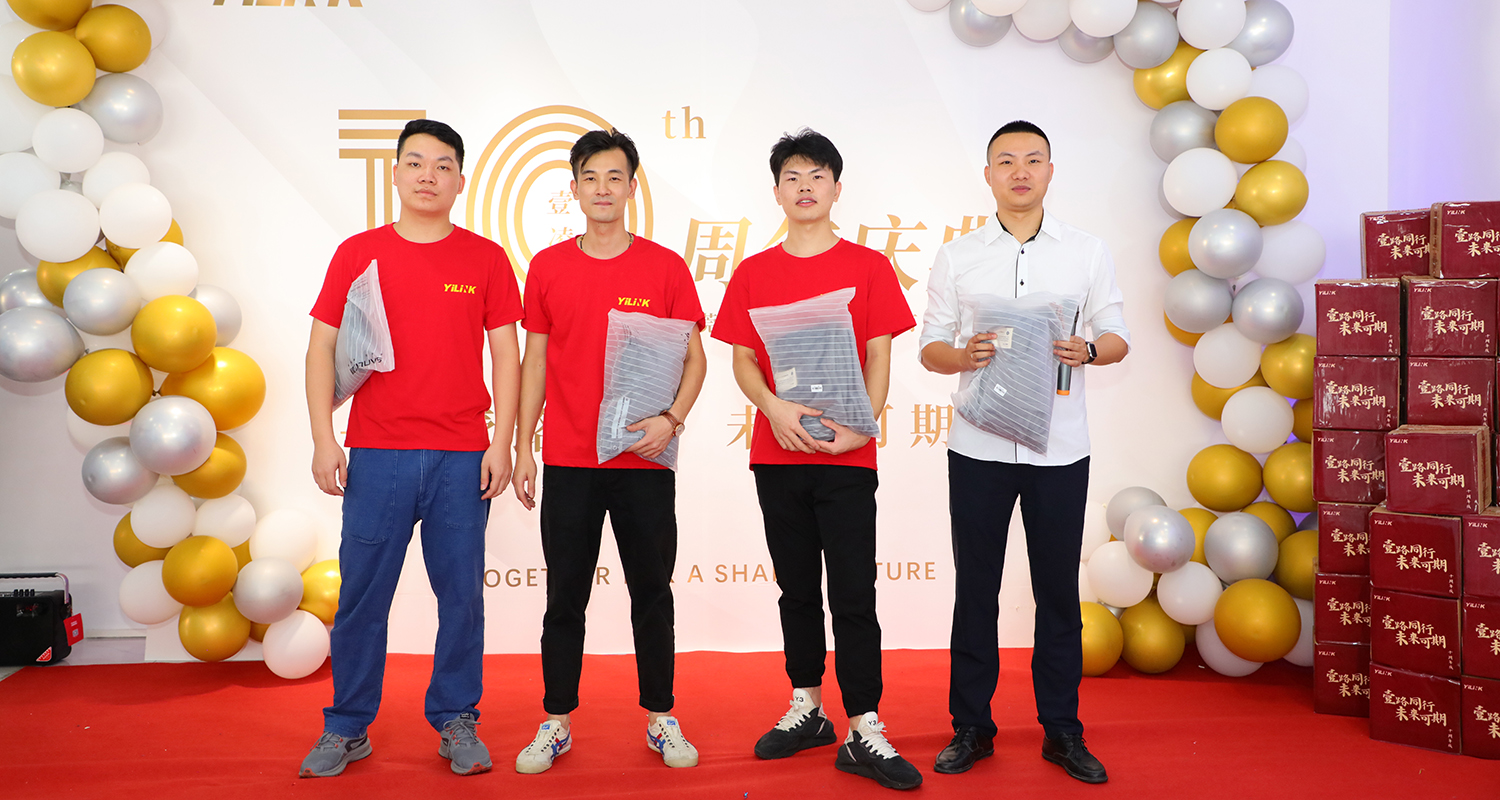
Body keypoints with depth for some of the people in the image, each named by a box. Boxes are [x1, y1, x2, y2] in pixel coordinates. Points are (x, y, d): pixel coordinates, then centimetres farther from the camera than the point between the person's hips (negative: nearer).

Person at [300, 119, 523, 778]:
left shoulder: (486, 259, 6)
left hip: (463, 458, 0)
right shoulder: (358, 253, 6)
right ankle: (347, 729, 19)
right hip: (377, 456, 0)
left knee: (462, 595, 6)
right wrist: (323, 438, -3)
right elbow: (322, 348, 5)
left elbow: (506, 354, 6)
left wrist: (501, 441, -2)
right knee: (361, 597, 5)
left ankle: (457, 722, 21)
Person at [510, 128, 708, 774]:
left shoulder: (665, 266, 1)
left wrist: (671, 418, -14)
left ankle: (660, 718, 22)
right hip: (567, 461, 1)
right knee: (565, 596, 8)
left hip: (645, 460, -1)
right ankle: (557, 722, 20)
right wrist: (522, 448, 4)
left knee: (651, 592, 8)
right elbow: (534, 361, 9)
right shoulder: (547, 267, 6)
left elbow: (694, 358, 3)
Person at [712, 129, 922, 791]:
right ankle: (807, 710, 26)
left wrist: (861, 424, -17)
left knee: (853, 595, -3)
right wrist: (775, 407, -14)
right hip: (777, 452, 3)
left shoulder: (868, 267, 3)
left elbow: (877, 358, 0)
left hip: (846, 456, -3)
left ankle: (864, 734, 2)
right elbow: (742, 359, 6)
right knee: (798, 590, 13)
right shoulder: (753, 273, 9)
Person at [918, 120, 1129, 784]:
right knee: (975, 589, 6)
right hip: (979, 448, 0)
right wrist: (962, 355, -15)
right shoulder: (957, 257, 7)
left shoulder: (1087, 251, 7)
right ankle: (971, 727, 18)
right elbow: (930, 347, 7)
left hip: (1059, 449, 0)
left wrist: (1087, 350, -14)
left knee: (1058, 591, 7)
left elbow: (1118, 337, 8)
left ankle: (1062, 730, 19)